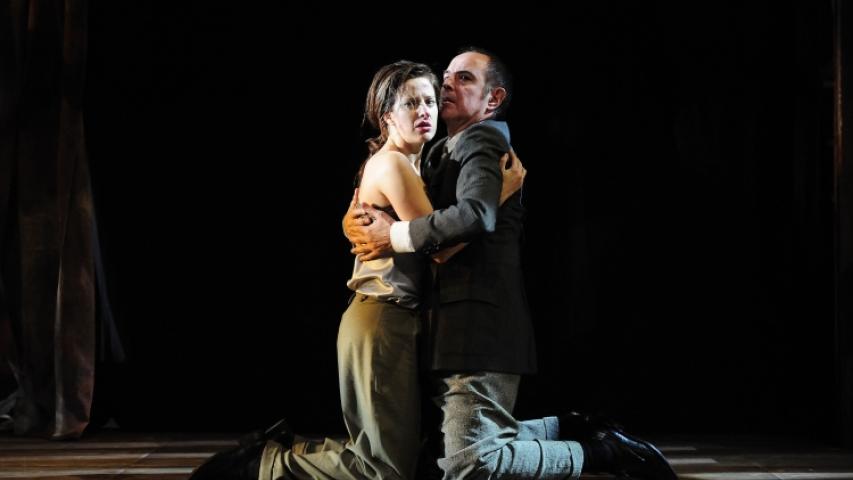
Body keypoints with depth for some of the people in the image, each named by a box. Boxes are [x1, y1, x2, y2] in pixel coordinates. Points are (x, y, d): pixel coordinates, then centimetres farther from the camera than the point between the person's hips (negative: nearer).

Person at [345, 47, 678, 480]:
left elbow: (475, 214, -26)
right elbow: (418, 208, 20)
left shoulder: (483, 138, -7)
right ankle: (572, 432, 23)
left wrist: (394, 237, -18)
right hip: (461, 323, 10)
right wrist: (359, 221, -1)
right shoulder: (444, 152, 24)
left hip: (479, 321, -10)